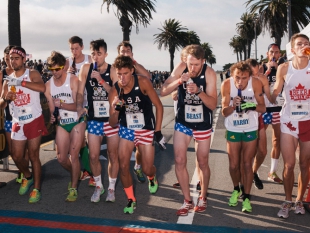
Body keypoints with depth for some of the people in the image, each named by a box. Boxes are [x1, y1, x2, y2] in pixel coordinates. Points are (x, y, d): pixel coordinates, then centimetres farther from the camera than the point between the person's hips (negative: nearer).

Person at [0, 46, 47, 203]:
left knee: (33, 156, 0)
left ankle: (36, 189, 13)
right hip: (17, 123, 5)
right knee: (16, 156, 9)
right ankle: (28, 177, 37)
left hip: (34, 121, -5)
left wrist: (20, 82, -32)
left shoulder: (33, 74, -6)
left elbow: (42, 88, -28)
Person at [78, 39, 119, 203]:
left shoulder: (113, 71, -5)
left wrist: (101, 80, -20)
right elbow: (80, 91, 3)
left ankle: (111, 188, 24)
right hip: (94, 120, 2)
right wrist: (79, 106, -13)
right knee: (93, 156, 4)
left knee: (113, 155, 7)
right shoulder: (86, 68, 0)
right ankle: (98, 186, 26)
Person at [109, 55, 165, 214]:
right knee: (123, 166, -6)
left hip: (147, 130, -2)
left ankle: (152, 178, 40)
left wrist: (158, 132, -13)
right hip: (126, 130, 2)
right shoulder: (114, 91, -14)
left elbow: (159, 106, -11)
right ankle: (131, 200, 15)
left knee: (147, 169, 1)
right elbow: (112, 123, -10)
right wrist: (116, 109, -30)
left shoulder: (143, 82, -21)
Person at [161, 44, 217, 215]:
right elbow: (163, 92, -14)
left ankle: (202, 197, 30)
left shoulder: (209, 73, -18)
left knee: (203, 163, 9)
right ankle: (187, 201, 12)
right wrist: (179, 81, -30)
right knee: (179, 161, -2)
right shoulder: (181, 68, -12)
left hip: (203, 125, -2)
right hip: (182, 122, 2)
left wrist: (199, 92, -35)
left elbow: (213, 105, -19)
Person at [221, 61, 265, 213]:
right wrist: (233, 105, -35)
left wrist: (253, 106, -33)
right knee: (233, 165, 7)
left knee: (247, 164, 3)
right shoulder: (226, 84, -19)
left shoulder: (256, 83, -19)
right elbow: (224, 112, -14)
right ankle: (236, 190, 34)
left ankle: (246, 197, 16)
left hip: (250, 129, 0)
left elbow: (263, 108, -11)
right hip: (233, 130, 1)